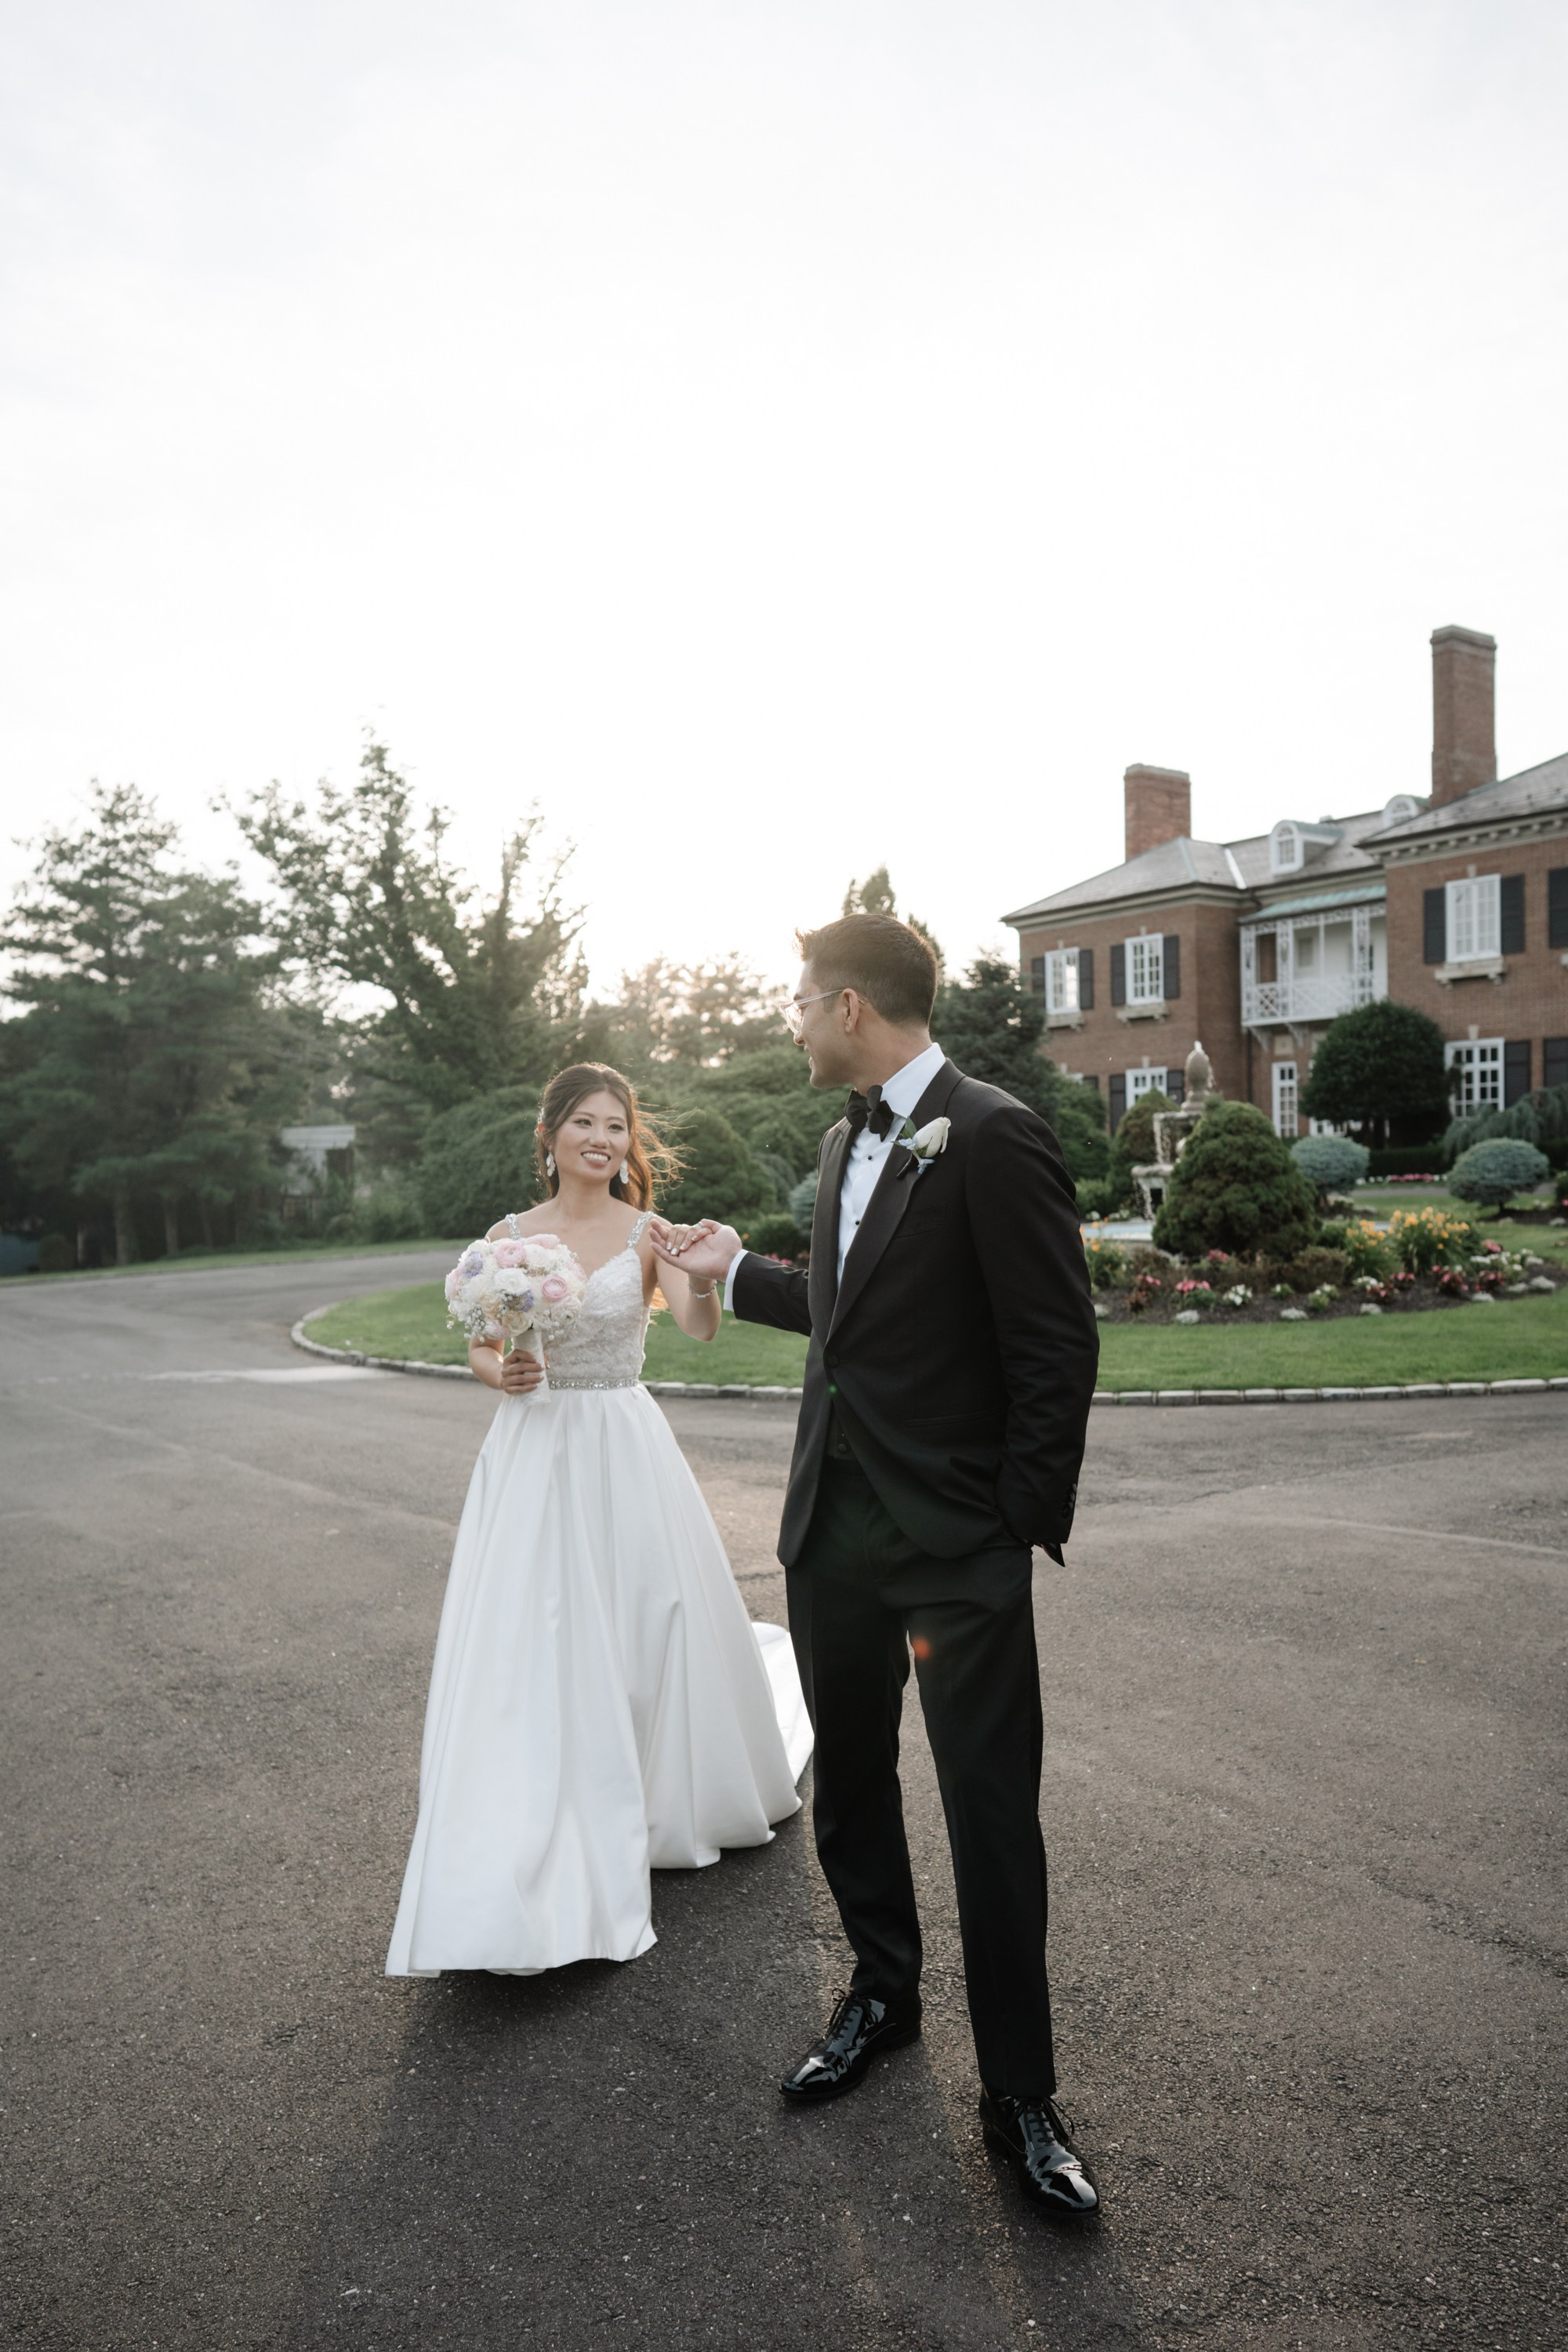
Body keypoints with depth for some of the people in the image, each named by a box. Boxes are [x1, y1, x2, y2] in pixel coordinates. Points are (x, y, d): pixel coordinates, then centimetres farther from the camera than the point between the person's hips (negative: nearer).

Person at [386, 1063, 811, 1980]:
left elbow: (702, 1327, -23)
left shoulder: (647, 1232, -6)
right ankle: (525, 1885, 13)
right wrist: (501, 1374, -16)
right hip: (532, 1457, 1)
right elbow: (480, 1348, 7)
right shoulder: (509, 1236, 1)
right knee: (529, 1660, 0)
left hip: (624, 1453, -1)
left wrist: (702, 1274, -44)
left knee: (652, 1636, 12)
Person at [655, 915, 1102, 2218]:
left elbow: (1057, 1349, -16)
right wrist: (735, 1269, 27)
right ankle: (883, 1991, 43)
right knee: (850, 1780, 20)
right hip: (832, 1525, 8)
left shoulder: (995, 1137, -16)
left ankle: (1019, 2092, 22)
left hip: (957, 1544, -8)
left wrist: (1023, 1532, -15)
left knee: (992, 1813, 4)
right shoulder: (848, 1138, 11)